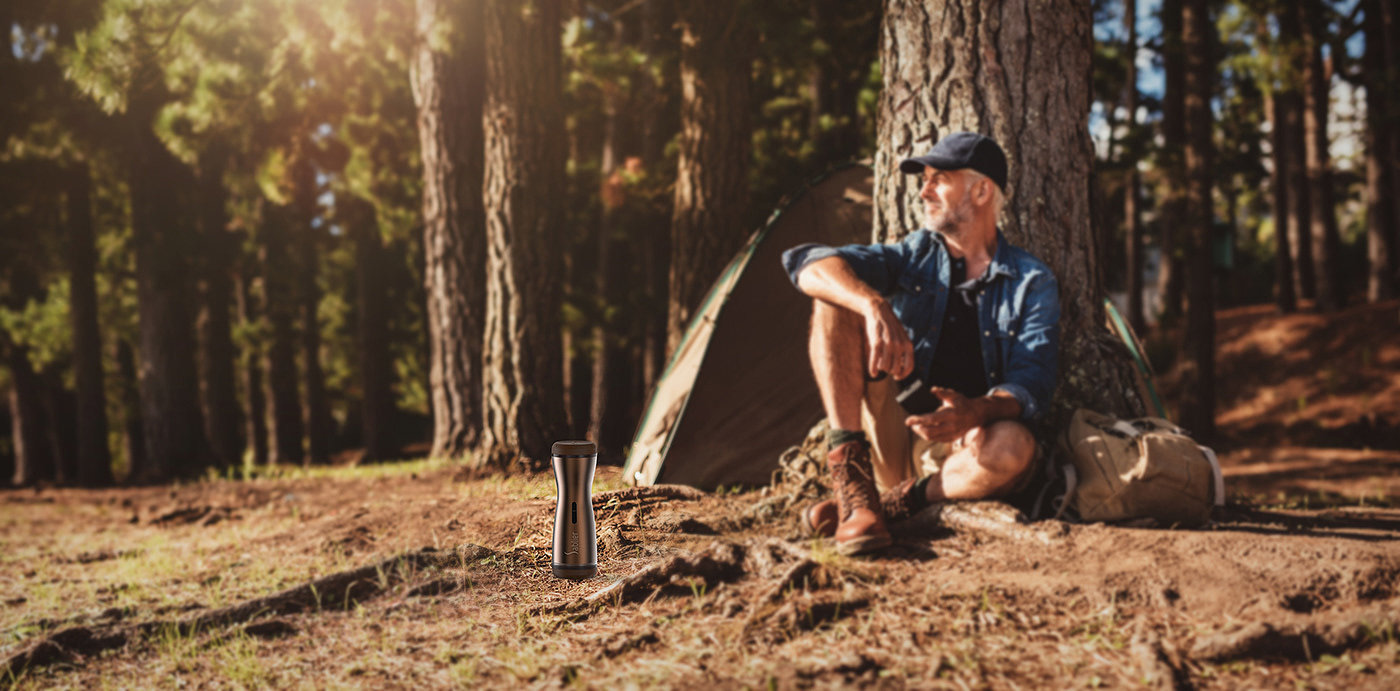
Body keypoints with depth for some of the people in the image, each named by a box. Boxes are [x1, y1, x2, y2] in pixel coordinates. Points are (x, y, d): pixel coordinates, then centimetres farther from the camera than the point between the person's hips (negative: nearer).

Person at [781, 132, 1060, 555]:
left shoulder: (1032, 282, 1)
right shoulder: (917, 256, 7)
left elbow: (1031, 385, -10)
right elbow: (808, 264, -7)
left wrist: (975, 412, -34)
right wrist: (875, 306, -28)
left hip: (959, 452, -2)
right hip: (895, 443, 2)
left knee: (1013, 447, -39)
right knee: (836, 303, -16)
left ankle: (894, 503, -17)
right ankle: (853, 486, -26)